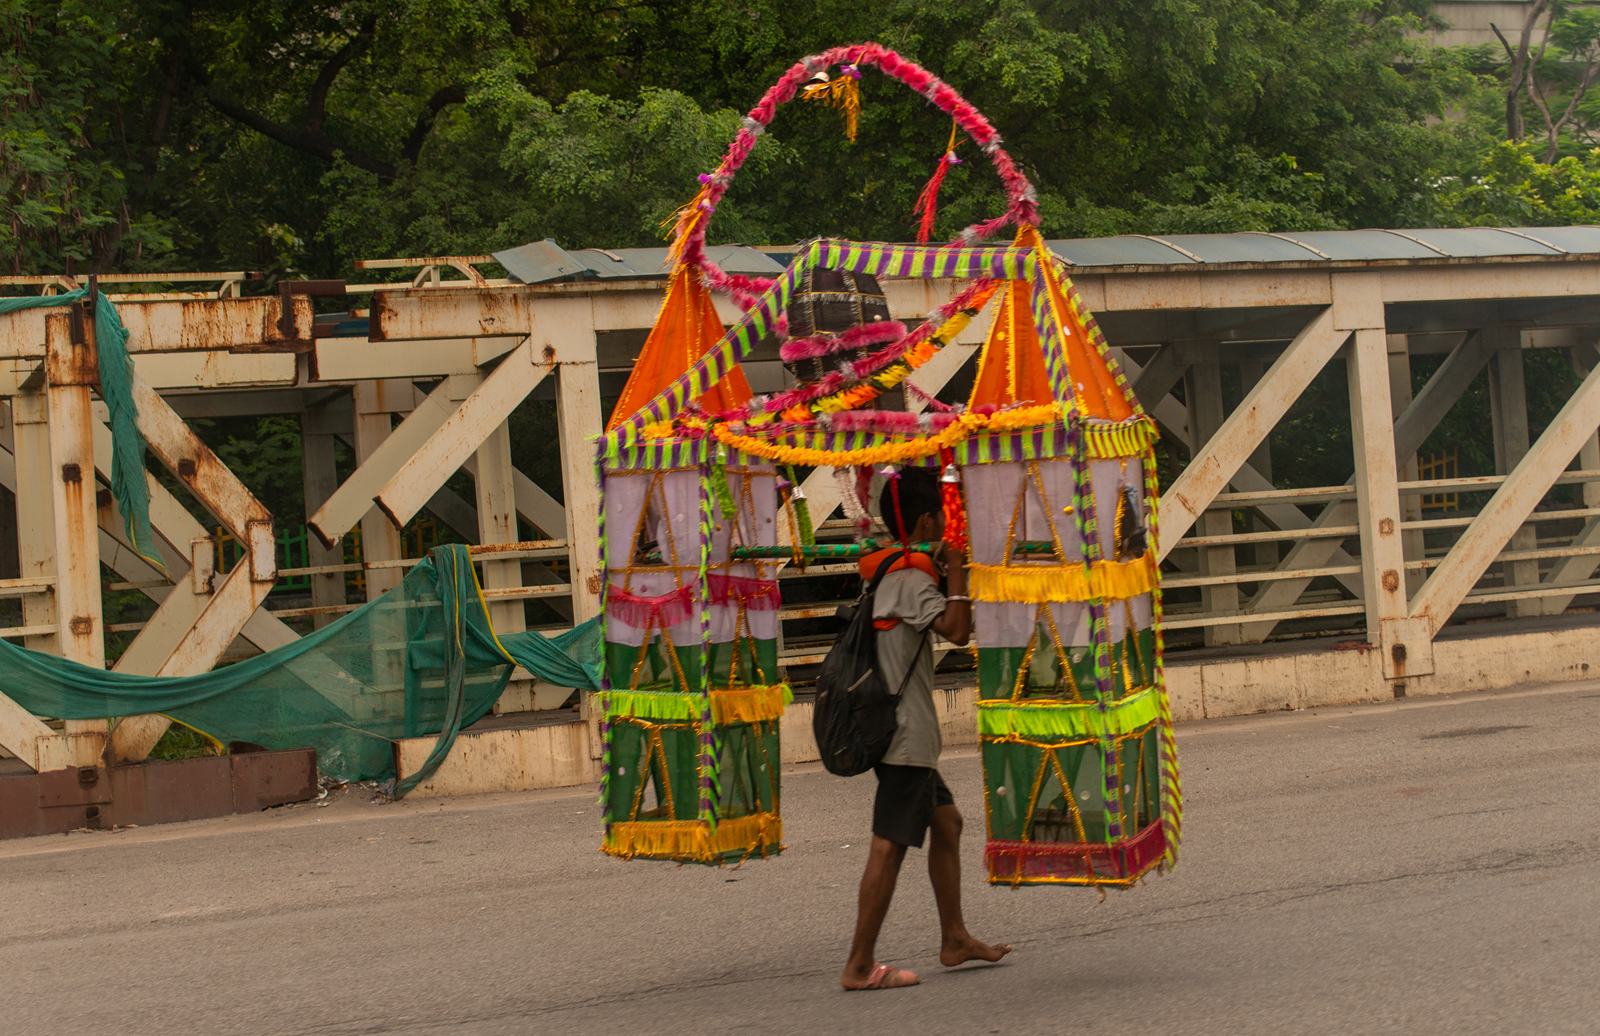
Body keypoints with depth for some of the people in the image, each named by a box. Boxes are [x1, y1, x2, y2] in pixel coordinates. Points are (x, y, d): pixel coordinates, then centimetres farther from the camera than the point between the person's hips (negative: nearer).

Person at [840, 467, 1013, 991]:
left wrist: (942, 574, 17)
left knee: (946, 820, 19)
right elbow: (956, 630, -29)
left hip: (898, 731, 11)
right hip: (905, 734, -11)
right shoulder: (912, 579, -16)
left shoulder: (888, 573, 14)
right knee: (889, 845, -8)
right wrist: (955, 572, -15)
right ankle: (859, 966, -6)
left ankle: (954, 939, 25)